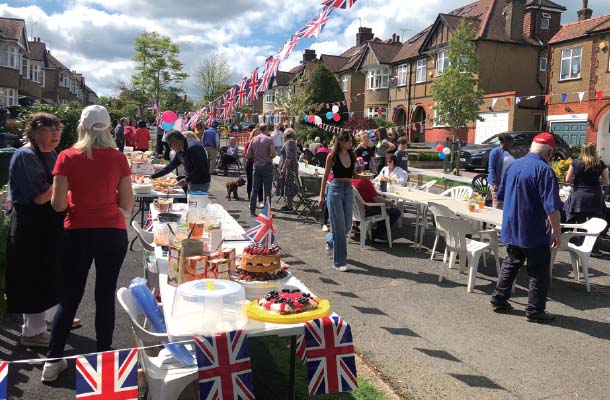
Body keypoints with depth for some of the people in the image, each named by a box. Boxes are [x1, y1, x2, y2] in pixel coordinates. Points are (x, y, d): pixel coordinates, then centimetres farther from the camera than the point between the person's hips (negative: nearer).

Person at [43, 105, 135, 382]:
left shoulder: (67, 157, -6)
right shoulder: (118, 158, -5)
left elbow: (58, 204, -8)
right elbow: (127, 204, -4)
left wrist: (77, 196, 12)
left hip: (77, 234, 0)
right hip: (113, 233, 0)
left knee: (69, 296, 13)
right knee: (106, 295, 11)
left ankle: (52, 361, 20)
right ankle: (104, 357, 21)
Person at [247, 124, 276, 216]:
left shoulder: (254, 139, 7)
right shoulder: (268, 139, -7)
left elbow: (249, 154, 6)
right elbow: (273, 153, -16)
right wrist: (269, 158, 4)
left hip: (256, 166, 5)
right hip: (267, 166, -4)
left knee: (254, 189, 8)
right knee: (267, 190, 1)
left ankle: (252, 211, 10)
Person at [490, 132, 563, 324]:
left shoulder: (512, 166, 5)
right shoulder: (544, 170, -18)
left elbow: (501, 195, 16)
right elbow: (552, 207, -22)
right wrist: (557, 232, -14)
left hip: (511, 229, 7)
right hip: (535, 233, -7)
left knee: (510, 264, 20)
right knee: (539, 272, 6)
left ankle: (499, 299, 24)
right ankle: (535, 310, 12)